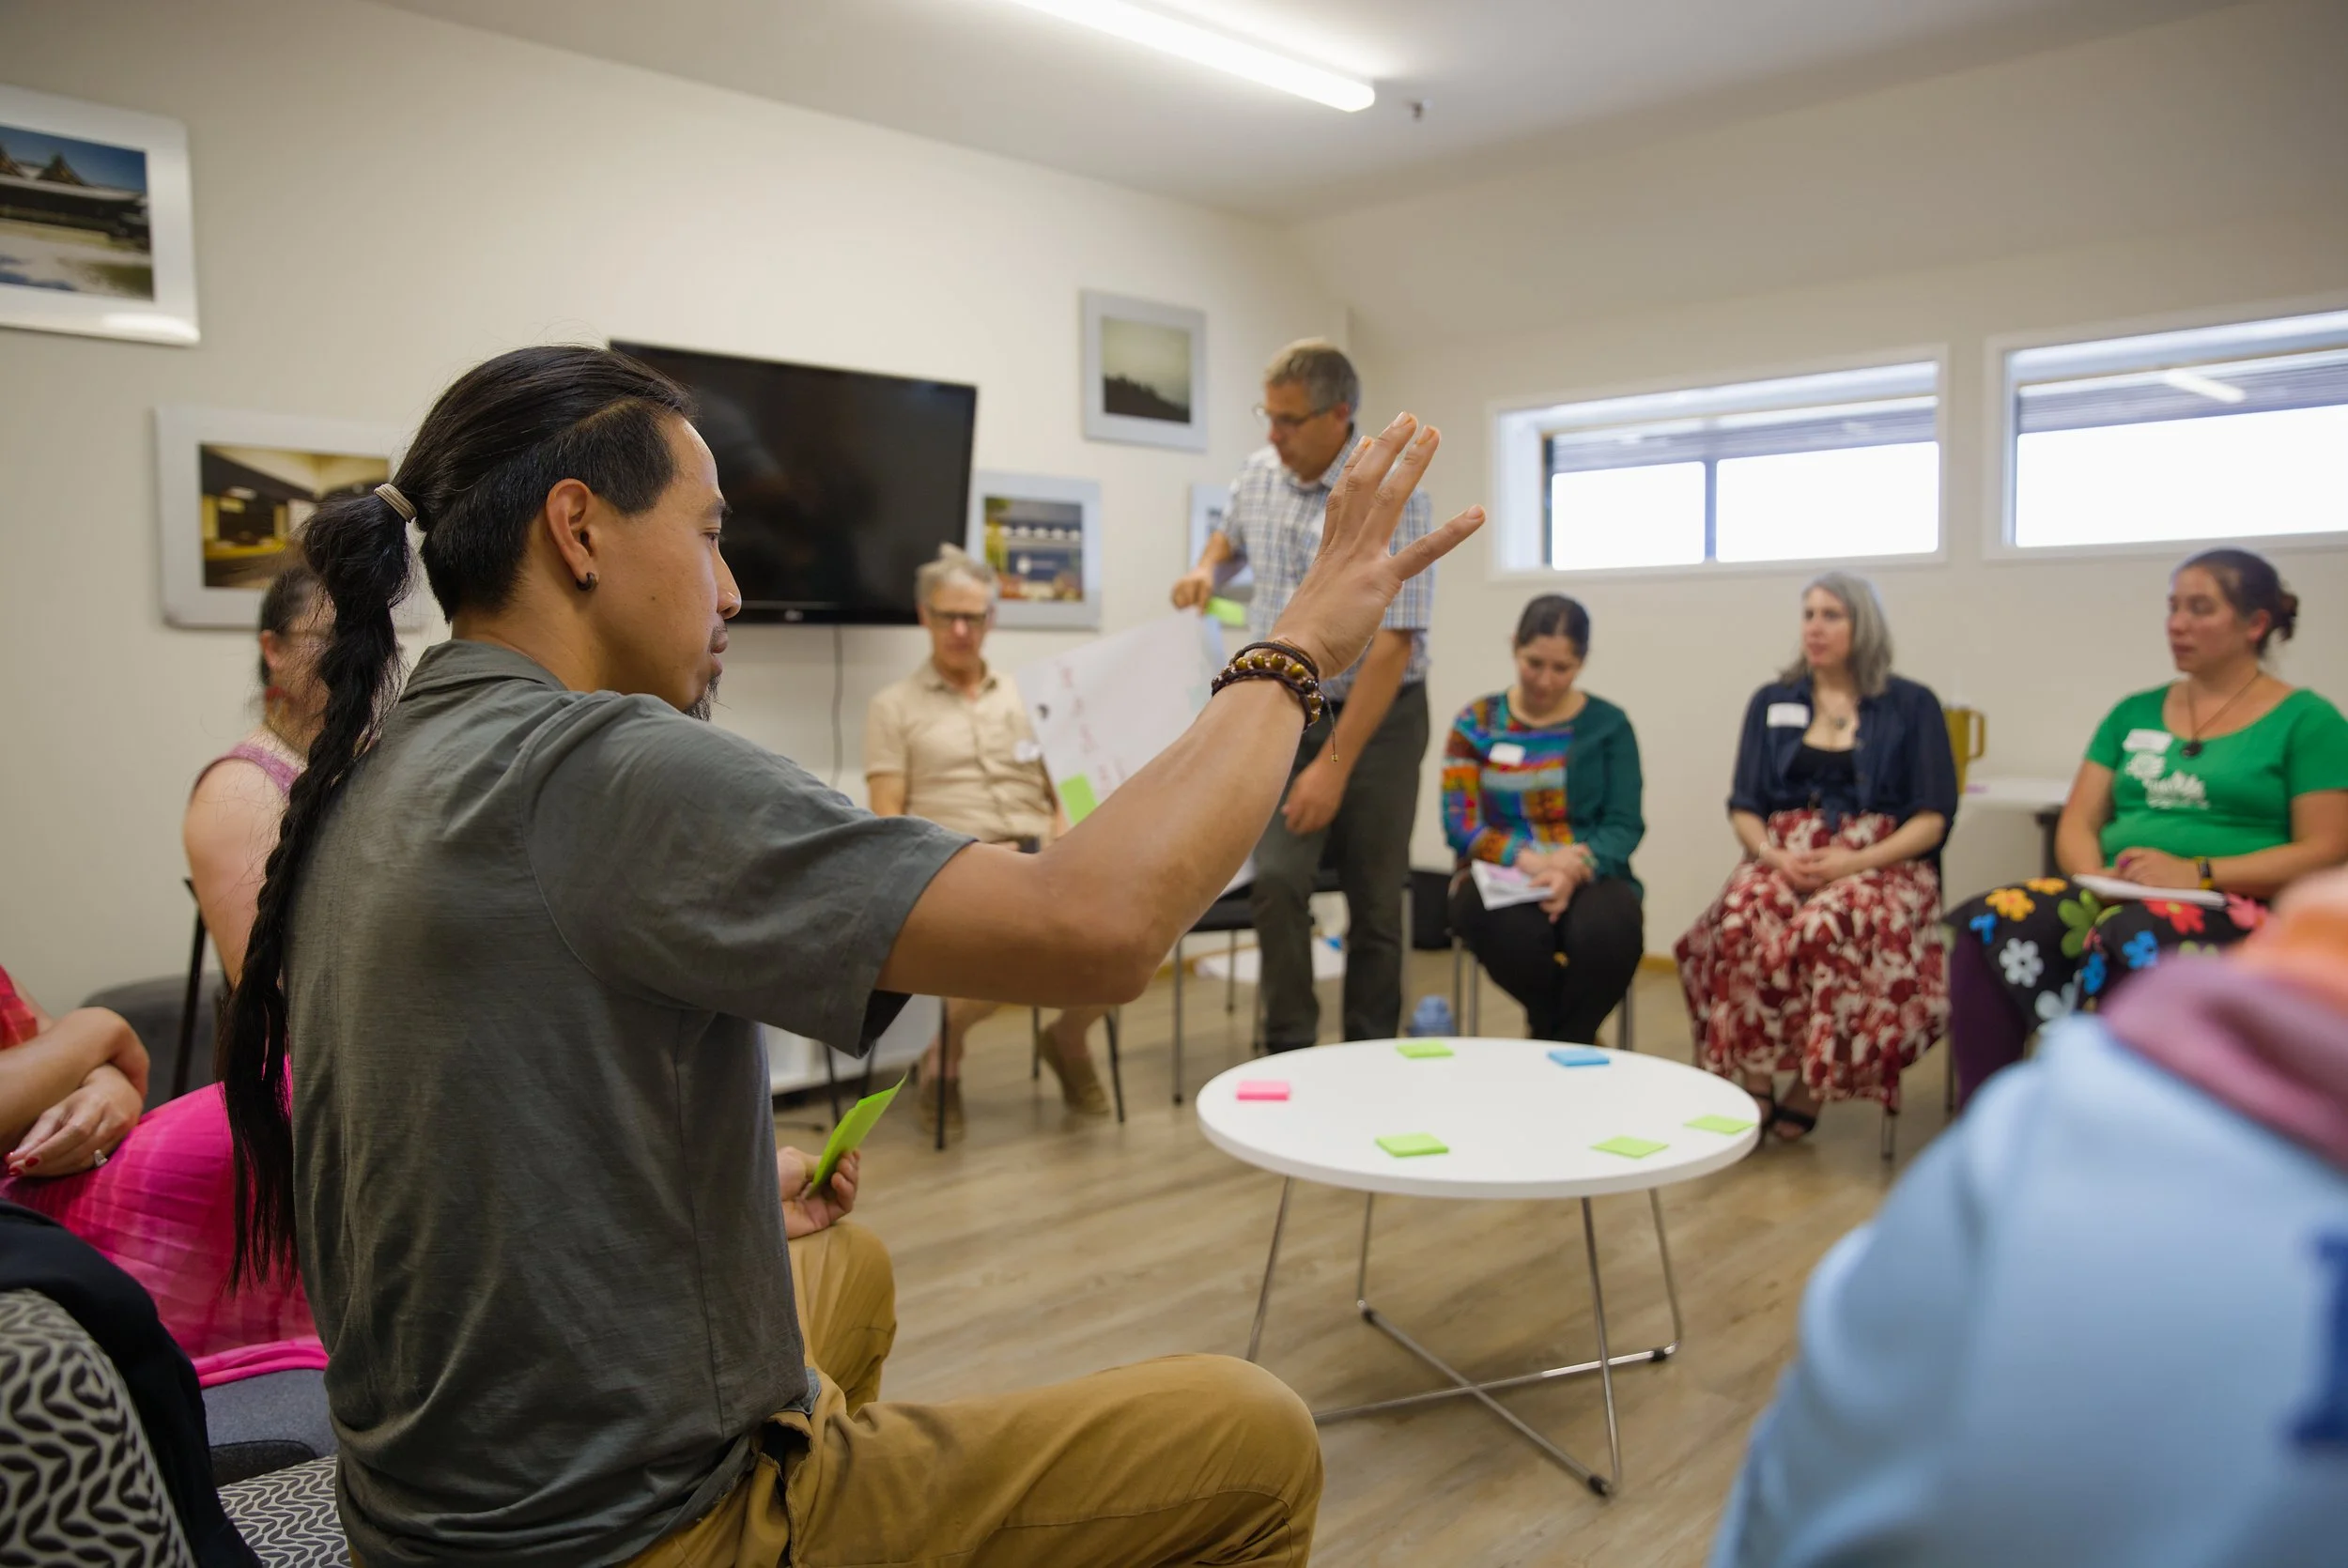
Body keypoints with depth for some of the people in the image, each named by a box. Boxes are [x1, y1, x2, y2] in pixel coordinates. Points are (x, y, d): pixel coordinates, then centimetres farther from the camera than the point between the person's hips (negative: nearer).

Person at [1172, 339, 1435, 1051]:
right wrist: (1207, 566, -1)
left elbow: (1392, 646, -22)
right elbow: (1231, 534, 24)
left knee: (1375, 904, 3)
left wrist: (1335, 763, -25)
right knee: (1278, 881, -13)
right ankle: (1288, 1055, 0)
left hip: (1377, 716, -3)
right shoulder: (1260, 473, 0)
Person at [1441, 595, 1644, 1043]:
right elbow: (1460, 824, -1)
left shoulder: (1608, 723, 8)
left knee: (1606, 930, -36)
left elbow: (1625, 824, 0)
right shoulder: (1476, 722, 7)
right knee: (1514, 931, -36)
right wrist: (1528, 860, -19)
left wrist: (1576, 865, -22)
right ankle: (1571, 1045, -5)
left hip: (1587, 875, 0)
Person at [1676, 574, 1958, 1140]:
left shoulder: (1912, 706, 9)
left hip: (1880, 864, -2)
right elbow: (1744, 808, 14)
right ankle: (1755, 1085, -27)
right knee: (1742, 919, -34)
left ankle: (1811, 1086, -21)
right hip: (1784, 857, 2)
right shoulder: (1772, 703, 17)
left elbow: (1932, 818, 2)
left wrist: (1852, 862, -13)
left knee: (1827, 928, -38)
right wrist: (1771, 854, -8)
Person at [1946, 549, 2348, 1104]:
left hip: (2230, 907, -4)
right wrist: (2095, 879, -8)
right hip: (2115, 896, 4)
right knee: (1985, 929, -28)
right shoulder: (2134, 712, 19)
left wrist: (2198, 873, -15)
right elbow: (2076, 824, 14)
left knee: (2128, 944, -40)